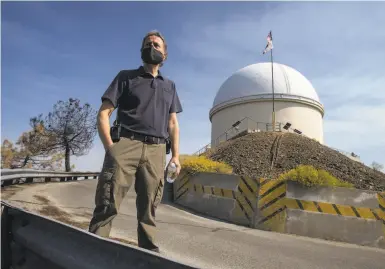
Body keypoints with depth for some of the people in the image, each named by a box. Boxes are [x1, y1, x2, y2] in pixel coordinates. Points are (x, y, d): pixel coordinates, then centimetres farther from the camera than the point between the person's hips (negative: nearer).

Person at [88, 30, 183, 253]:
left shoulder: (170, 86, 22)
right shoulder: (126, 77, 12)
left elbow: (173, 123, 18)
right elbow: (104, 113, 3)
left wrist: (175, 155, 7)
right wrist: (110, 147, -11)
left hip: (156, 151, 3)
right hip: (126, 145, -2)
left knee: (149, 207, 7)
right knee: (107, 204, -9)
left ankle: (149, 249, 20)